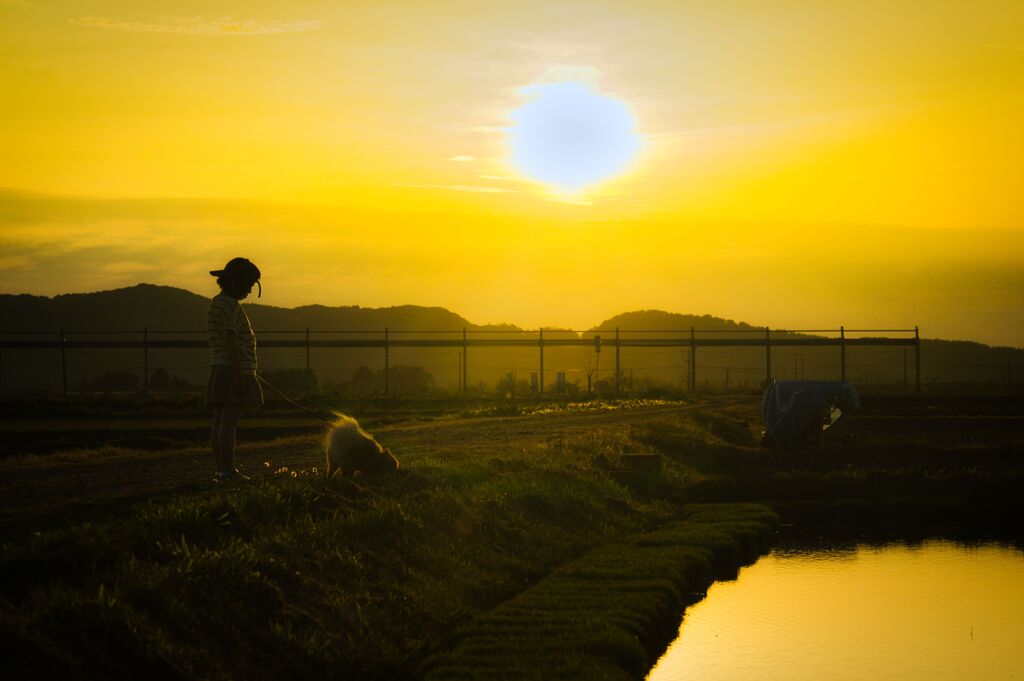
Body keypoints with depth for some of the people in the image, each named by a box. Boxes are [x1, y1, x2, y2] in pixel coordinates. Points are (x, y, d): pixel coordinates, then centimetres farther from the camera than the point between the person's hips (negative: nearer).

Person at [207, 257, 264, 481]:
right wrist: (239, 375, -22)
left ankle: (222, 469, 8)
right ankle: (228, 470, -15)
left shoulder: (216, 303, 17)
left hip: (220, 370, 10)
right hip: (234, 369, -10)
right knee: (229, 421, -12)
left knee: (220, 421, 7)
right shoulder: (230, 305, -14)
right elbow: (231, 342, -20)